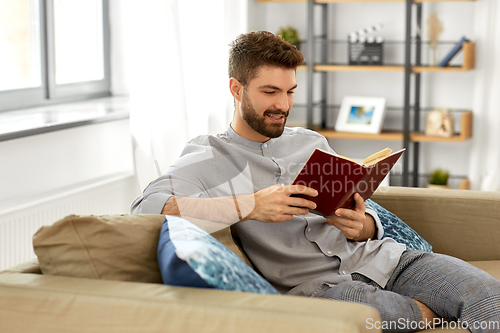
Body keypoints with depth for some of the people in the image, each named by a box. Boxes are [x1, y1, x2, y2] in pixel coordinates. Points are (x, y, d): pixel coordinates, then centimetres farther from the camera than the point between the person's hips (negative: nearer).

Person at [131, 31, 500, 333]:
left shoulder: (311, 142, 21)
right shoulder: (207, 157, 4)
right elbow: (145, 207, -15)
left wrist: (361, 226, -7)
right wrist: (248, 206, -21)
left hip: (379, 257, 4)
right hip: (316, 284, -4)